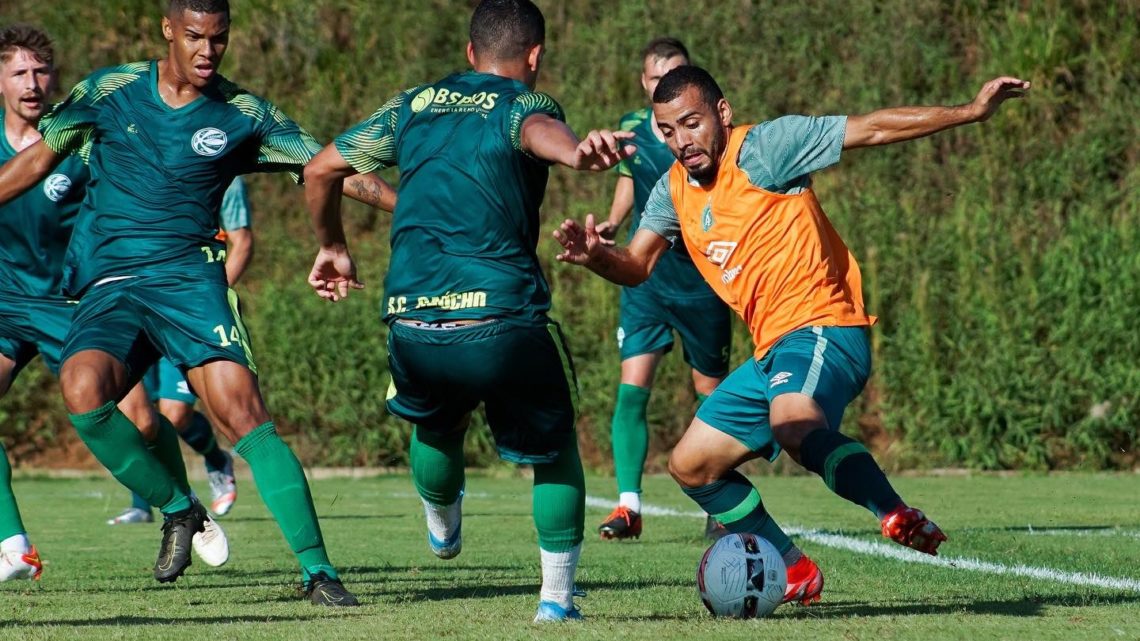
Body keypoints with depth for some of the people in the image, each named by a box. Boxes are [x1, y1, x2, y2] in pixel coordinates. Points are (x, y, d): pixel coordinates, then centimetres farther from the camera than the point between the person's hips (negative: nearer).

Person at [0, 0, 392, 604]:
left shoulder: (243, 115, 4)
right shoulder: (110, 91, 6)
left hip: (189, 280, -1)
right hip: (108, 288, 1)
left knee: (245, 414, -20)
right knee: (82, 390, -28)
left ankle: (316, 568, -16)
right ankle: (178, 509, -5)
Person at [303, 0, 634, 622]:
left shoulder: (414, 105, 18)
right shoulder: (525, 105, 3)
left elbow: (320, 170, 23)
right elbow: (536, 130, -24)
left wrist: (331, 247, 41)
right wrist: (576, 151, -47)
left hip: (411, 329, 4)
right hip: (501, 323, -4)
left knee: (437, 427, 35)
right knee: (554, 447, 19)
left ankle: (442, 525, 59)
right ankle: (557, 595, 13)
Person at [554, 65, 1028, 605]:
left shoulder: (764, 147, -8)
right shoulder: (674, 189, 13)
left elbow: (872, 129, -10)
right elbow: (636, 267, 15)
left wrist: (970, 112, -15)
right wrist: (594, 255, -9)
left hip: (822, 327, -9)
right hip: (773, 353, 9)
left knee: (795, 426, -38)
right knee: (691, 466, 10)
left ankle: (899, 517, -27)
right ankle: (793, 572, 18)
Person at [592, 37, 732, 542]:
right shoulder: (631, 127, 1)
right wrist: (612, 224, 2)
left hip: (701, 282, -2)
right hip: (645, 279, 2)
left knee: (711, 393, 8)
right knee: (632, 389, -12)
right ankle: (628, 506, -11)